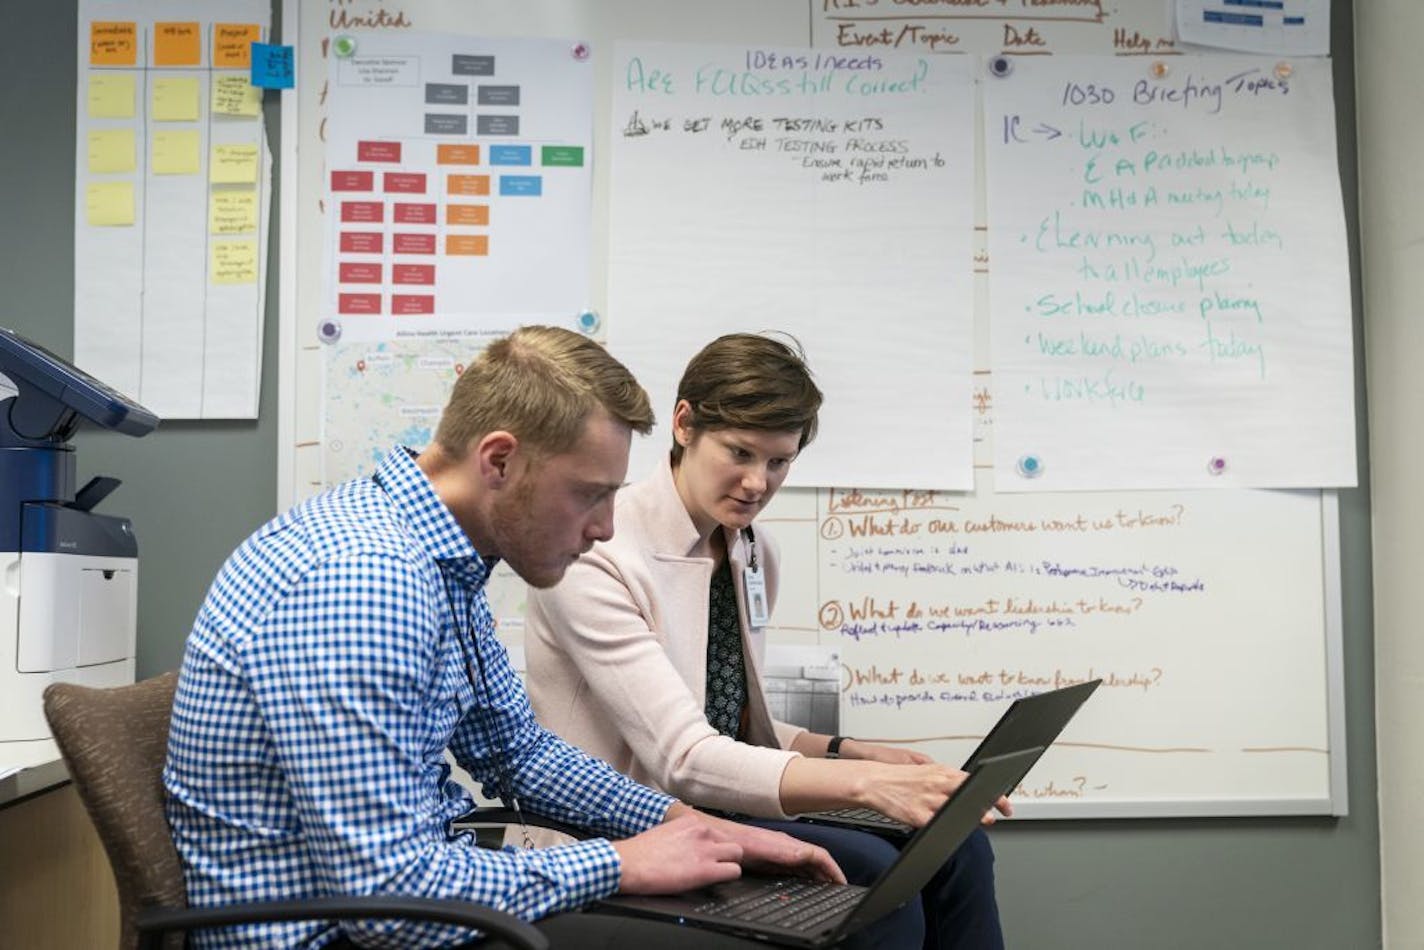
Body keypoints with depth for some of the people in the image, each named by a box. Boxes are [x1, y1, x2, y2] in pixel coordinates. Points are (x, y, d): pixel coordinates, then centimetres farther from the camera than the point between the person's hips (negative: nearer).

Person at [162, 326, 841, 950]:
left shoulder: (440, 562, 5)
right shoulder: (364, 579, -26)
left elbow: (518, 753, 17)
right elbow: (389, 893, -28)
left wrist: (686, 824, 6)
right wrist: (619, 863, -17)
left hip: (391, 871, 9)